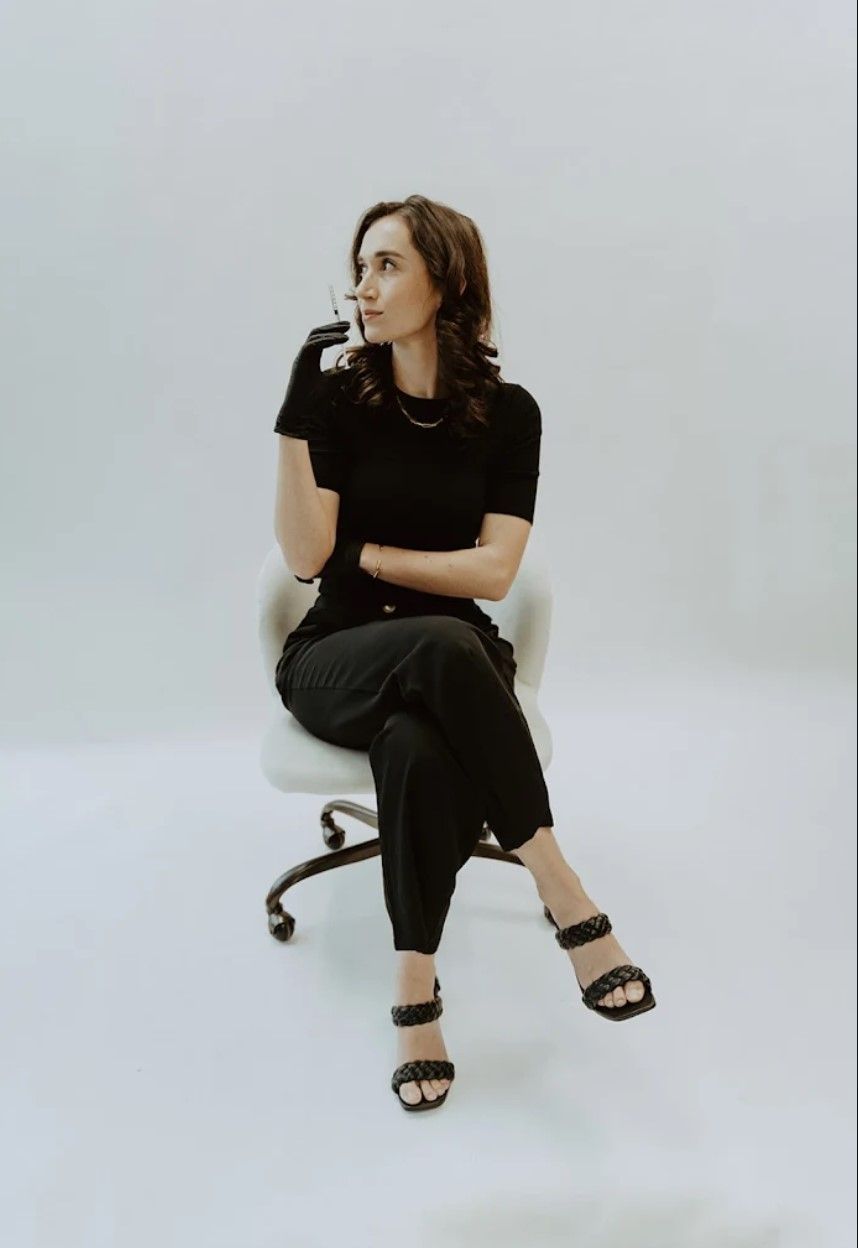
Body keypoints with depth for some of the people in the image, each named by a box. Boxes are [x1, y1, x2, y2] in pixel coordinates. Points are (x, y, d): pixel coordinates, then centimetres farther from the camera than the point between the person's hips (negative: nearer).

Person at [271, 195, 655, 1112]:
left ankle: (415, 990, -19)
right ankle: (563, 897, -28)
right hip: (340, 658, 0)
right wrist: (296, 420, -18)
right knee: (442, 648, -37)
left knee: (419, 752, -37)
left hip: (455, 661, 1)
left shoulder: (507, 412, -1)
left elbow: (492, 571, -9)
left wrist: (365, 555, -7)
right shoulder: (341, 398, -2)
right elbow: (305, 557, -11)